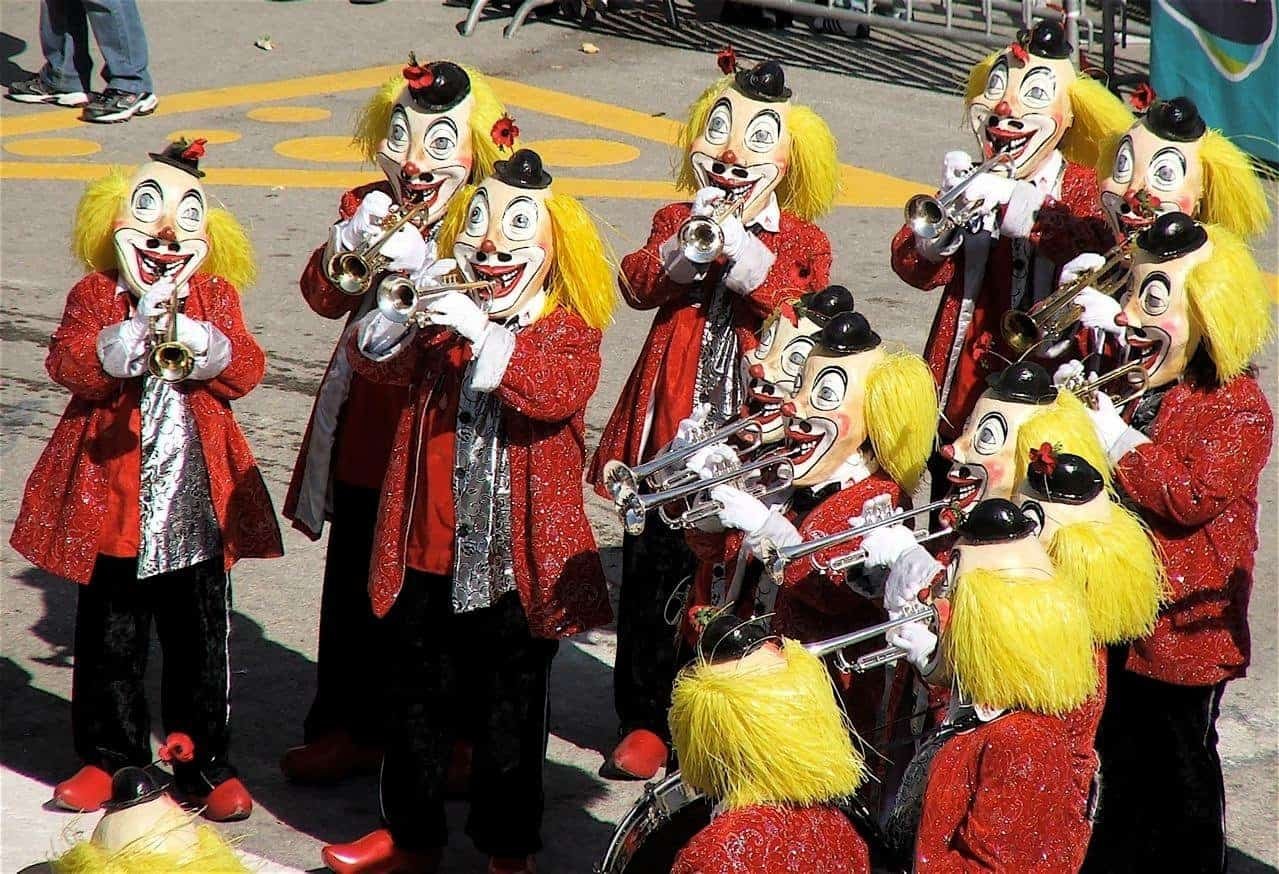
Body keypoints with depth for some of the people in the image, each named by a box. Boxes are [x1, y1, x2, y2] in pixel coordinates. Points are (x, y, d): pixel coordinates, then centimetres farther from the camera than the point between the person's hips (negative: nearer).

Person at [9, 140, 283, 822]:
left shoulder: (216, 296, 7)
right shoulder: (95, 295, 2)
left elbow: (245, 371, -5)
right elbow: (67, 363, -14)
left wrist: (195, 339, -21)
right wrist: (135, 331, -24)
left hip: (197, 501, 1)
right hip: (112, 496, -1)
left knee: (200, 641, 7)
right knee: (109, 639, 8)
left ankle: (204, 765, 18)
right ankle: (110, 758, 21)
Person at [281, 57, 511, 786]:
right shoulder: (368, 206, 9)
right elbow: (325, 295, 0)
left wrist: (425, 262, -27)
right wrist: (352, 242, -16)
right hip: (366, 422, 5)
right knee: (354, 581, 11)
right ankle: (351, 725, 23)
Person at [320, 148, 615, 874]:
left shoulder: (571, 332, -4)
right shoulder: (441, 323, 8)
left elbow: (558, 392, -25)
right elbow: (375, 361, -5)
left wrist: (483, 334, -34)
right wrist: (403, 318, -26)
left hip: (518, 562, -4)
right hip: (430, 553, 4)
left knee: (511, 709, 6)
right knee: (421, 698, 15)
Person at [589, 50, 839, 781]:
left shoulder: (800, 240, 6)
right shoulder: (677, 219, 9)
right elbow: (639, 284, -7)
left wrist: (753, 266, -20)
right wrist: (686, 248, -22)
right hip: (671, 424, 1)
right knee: (655, 572, 6)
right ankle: (648, 719, 16)